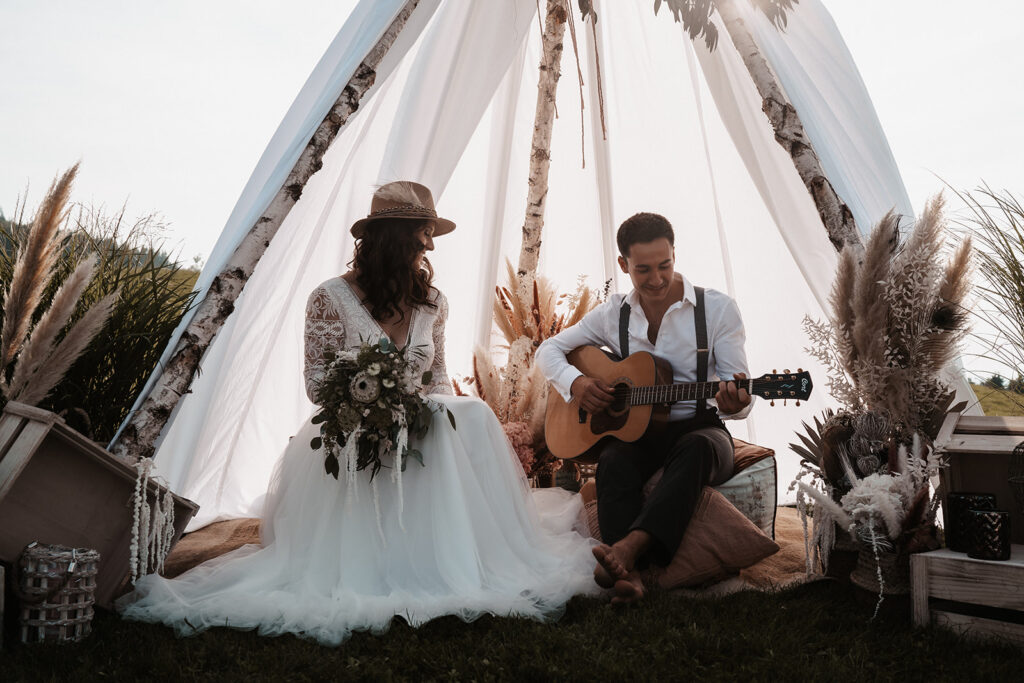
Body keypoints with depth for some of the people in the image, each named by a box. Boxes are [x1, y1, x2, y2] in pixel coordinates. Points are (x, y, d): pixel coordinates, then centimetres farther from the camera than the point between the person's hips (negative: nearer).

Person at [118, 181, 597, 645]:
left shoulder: (432, 303, 8)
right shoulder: (332, 299, -8)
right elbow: (317, 384, -7)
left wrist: (435, 411, -9)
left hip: (420, 429, 4)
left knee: (472, 418, -26)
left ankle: (474, 561, -19)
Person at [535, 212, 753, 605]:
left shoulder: (717, 308, -2)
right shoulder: (614, 314, 6)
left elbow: (738, 397, -5)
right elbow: (548, 350, 11)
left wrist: (734, 403, -31)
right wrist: (575, 382, -11)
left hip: (697, 427, -1)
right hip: (633, 429, 2)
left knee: (697, 449, -38)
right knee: (614, 463, -33)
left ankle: (627, 546, -51)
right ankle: (628, 572, -46)